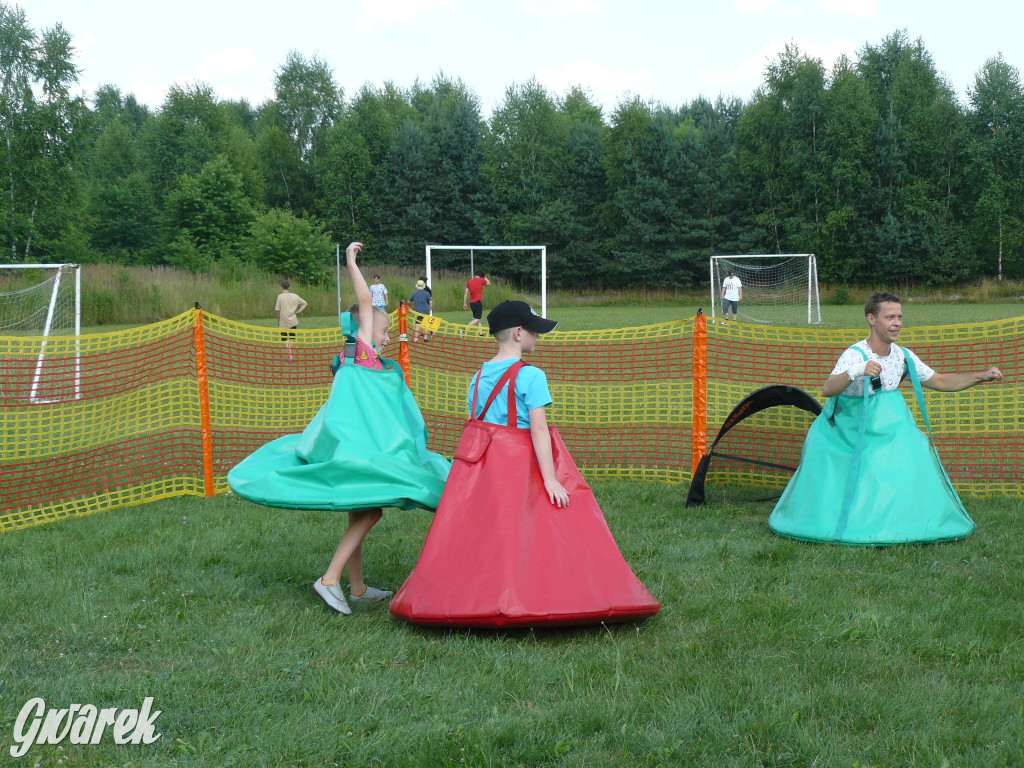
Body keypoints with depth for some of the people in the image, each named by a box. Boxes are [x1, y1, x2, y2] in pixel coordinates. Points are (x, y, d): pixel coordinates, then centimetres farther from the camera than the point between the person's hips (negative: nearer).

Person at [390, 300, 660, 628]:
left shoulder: (478, 376, 10)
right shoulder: (530, 376, -9)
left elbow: (474, 425, 12)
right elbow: (538, 430, -15)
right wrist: (550, 479, -16)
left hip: (482, 464, 6)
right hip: (521, 462, -6)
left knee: (482, 535, 8)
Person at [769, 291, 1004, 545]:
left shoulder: (902, 355, -2)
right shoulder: (855, 355, -22)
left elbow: (939, 381, 11)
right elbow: (827, 390, -39)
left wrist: (982, 377, 1)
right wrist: (855, 372, -58)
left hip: (891, 424, 5)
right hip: (848, 428, -5)